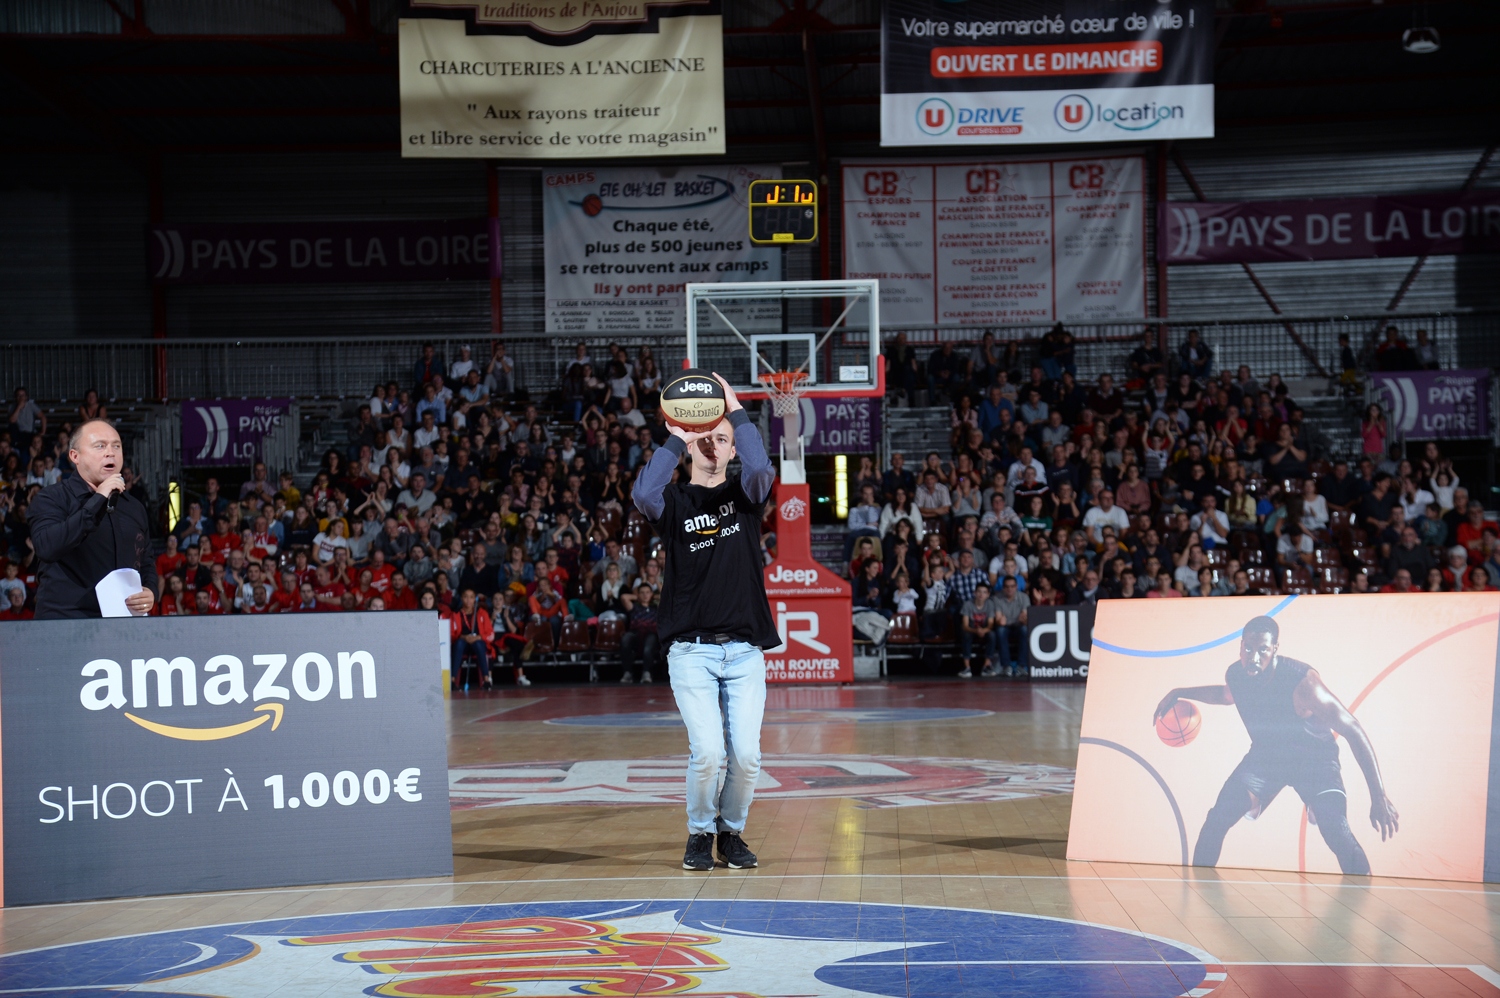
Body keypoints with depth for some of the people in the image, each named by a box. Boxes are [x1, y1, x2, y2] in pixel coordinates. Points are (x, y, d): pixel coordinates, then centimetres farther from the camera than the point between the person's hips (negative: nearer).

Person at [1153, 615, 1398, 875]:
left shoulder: (1301, 681, -34)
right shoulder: (1236, 674, -16)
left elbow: (1352, 729, -30)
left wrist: (1378, 796, -33)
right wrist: (1181, 693, 8)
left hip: (1314, 759, -5)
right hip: (1264, 755, 5)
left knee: (1338, 834, -26)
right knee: (1216, 821, -10)